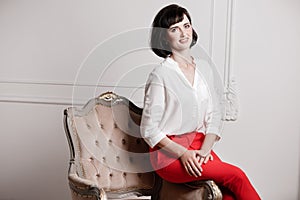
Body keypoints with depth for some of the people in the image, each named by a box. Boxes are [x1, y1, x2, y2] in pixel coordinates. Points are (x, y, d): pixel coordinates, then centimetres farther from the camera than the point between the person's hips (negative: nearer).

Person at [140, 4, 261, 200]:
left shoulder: (204, 67, 9)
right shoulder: (160, 75, -10)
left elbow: (215, 114, 9)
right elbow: (149, 129, -8)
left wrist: (205, 149, -6)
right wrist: (182, 153, -16)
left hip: (200, 145, 5)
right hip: (168, 154, -5)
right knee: (236, 176, -19)